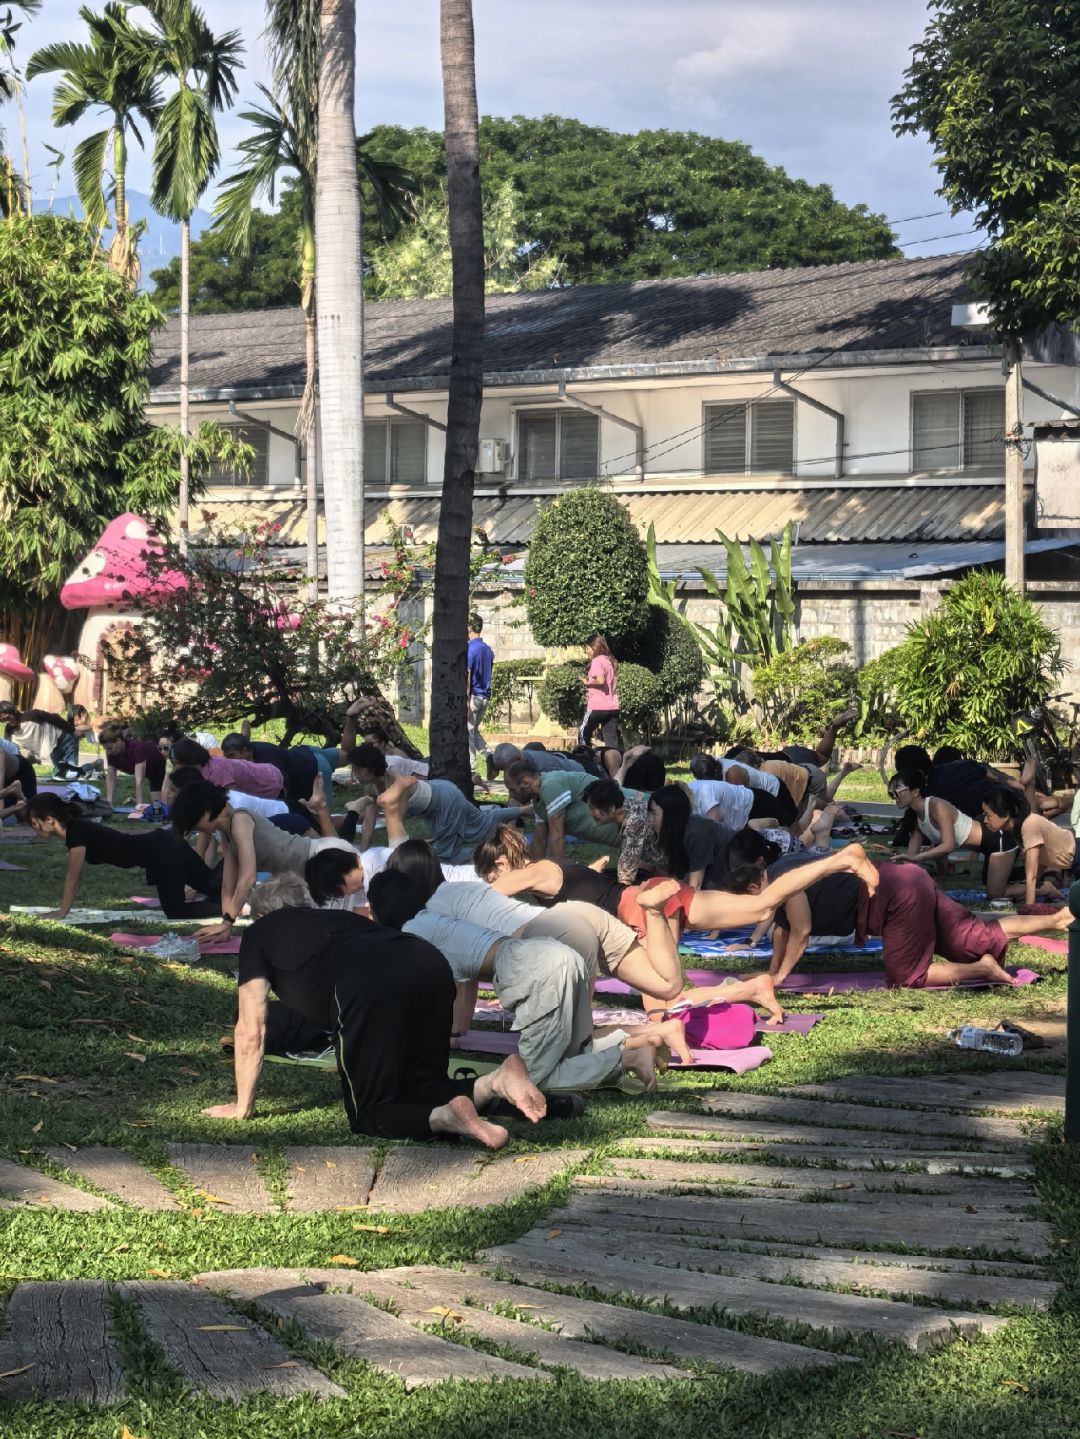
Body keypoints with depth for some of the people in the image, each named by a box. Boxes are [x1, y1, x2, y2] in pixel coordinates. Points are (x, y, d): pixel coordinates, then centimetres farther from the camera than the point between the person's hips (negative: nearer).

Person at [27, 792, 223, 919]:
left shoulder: (76, 834, -18)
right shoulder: (77, 827, 9)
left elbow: (72, 878, -14)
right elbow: (75, 877, 18)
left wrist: (61, 912, -6)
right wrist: (64, 903, 18)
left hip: (162, 854, -9)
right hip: (163, 845, 9)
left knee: (176, 912, -7)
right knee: (212, 885, 16)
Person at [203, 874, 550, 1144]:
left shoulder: (259, 934, 28)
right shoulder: (335, 917, 42)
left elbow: (250, 1033, 28)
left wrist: (241, 1108, 40)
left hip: (371, 989, -6)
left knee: (368, 1115, 7)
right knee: (422, 1090, 21)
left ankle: (446, 1119, -19)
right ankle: (496, 1082, -4)